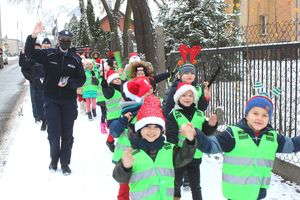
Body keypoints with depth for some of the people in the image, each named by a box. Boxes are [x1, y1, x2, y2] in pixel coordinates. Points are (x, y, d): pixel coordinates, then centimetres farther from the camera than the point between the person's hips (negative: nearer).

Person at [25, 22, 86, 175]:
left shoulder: (75, 59, 1)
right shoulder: (48, 55, -2)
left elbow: (81, 79, 3)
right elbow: (30, 52, -12)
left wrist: (68, 83, -17)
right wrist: (33, 36, -29)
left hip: (69, 101, 1)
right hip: (51, 100, -1)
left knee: (67, 134, 6)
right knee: (54, 133, 0)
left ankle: (65, 162, 20)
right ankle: (54, 158, 25)